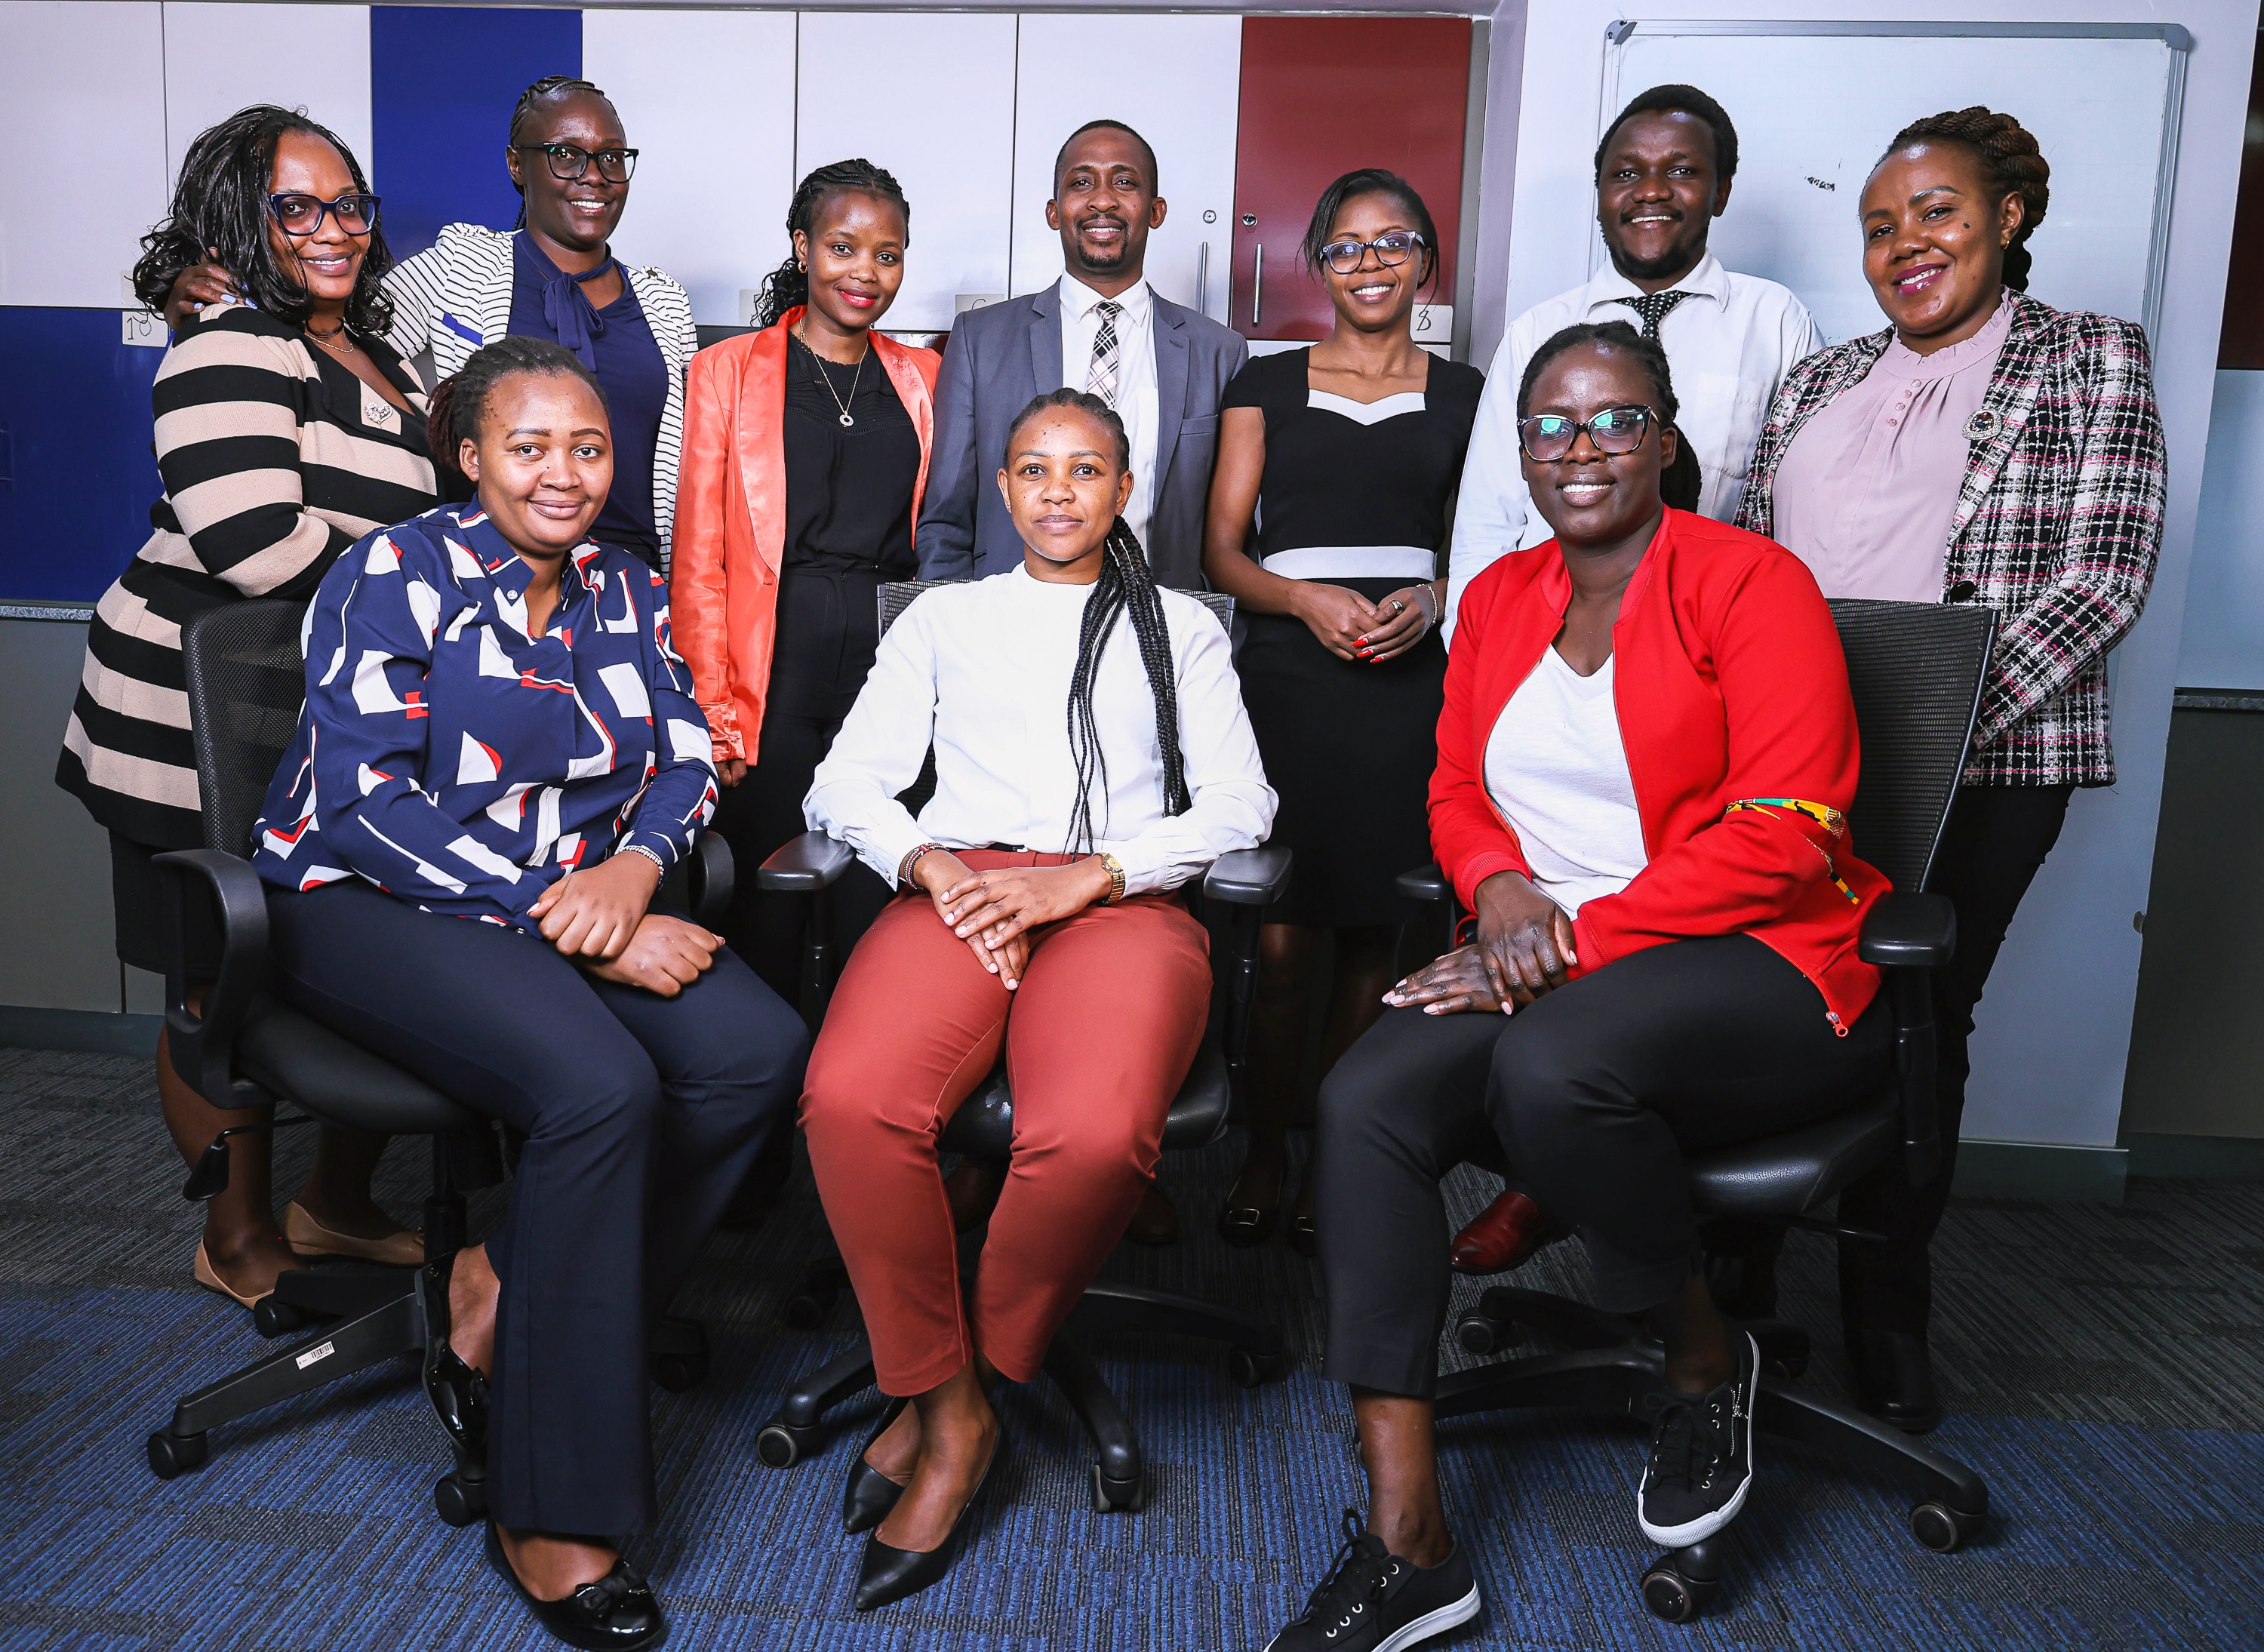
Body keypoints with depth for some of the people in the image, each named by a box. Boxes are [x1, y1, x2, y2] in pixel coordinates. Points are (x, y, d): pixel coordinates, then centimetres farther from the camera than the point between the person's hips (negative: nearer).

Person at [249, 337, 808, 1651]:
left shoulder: (626, 591, 13)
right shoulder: (399, 576, -5)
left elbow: (688, 763, 7)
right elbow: (364, 804, -15)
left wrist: (633, 868, -17)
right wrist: (574, 924, -21)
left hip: (585, 896, 6)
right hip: (375, 904, -5)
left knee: (761, 1051, -23)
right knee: (601, 1084, -32)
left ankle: (510, 1295, -5)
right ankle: (546, 1516, -18)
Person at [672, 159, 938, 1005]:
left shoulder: (921, 379, 15)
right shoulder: (726, 371, 7)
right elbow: (697, 559, 2)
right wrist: (714, 715, -6)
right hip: (774, 671, -2)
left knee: (879, 916, 0)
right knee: (767, 911, -1)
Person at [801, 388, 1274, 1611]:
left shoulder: (1180, 627, 23)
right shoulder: (946, 618, 26)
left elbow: (1239, 804, 9)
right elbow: (845, 783, 15)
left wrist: (1084, 876, -7)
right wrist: (933, 865, -7)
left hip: (1122, 900, -1)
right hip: (958, 889, 1)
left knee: (1095, 1135, -35)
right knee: (852, 1099, -33)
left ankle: (962, 1382, -7)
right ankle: (950, 1407, -10)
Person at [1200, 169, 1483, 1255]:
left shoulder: (1463, 395, 15)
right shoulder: (1268, 386, 13)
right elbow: (1221, 551, 7)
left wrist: (1433, 600, -7)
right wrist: (1308, 598, -11)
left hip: (1410, 679, 1)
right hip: (1288, 673, -1)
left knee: (1374, 935, 1)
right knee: (1284, 936, -5)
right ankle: (1263, 1158, 10)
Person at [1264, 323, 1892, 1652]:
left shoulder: (1751, 583, -4)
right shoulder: (1500, 598, 16)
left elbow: (1782, 836, -12)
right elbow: (1457, 789, 18)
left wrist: (1577, 942, -18)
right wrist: (1499, 883, -6)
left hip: (1760, 967, -5)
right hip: (1550, 970, 5)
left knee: (1552, 1064, -37)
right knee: (1366, 1099, -23)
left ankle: (1706, 1355, -3)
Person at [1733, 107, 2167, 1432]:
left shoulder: (2090, 360, 3)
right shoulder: (1822, 380, 17)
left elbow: (2103, 579, -7)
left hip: (1979, 765, -3)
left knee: (1918, 1023, 4)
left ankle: (1891, 1311, 22)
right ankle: (1735, 1275, 22)